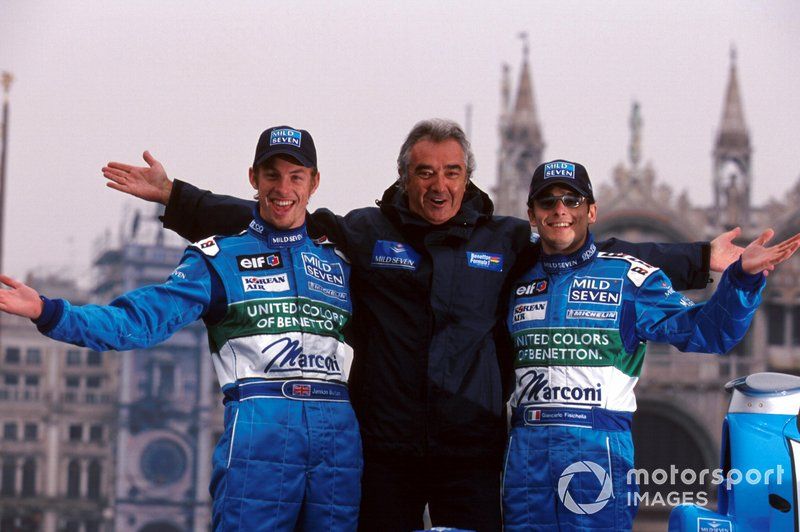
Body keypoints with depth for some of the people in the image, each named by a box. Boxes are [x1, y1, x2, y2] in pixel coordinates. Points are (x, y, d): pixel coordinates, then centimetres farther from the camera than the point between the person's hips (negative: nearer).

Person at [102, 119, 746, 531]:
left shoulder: (507, 242, 8)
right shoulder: (364, 233, 5)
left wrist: (701, 260, 9)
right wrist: (173, 196, -1)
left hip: (472, 450, 1)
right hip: (385, 449, 0)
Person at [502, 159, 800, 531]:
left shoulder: (628, 276, 2)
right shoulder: (520, 282, 13)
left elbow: (702, 330, -6)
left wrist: (743, 276, -22)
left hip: (598, 448, -3)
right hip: (526, 453, 3)